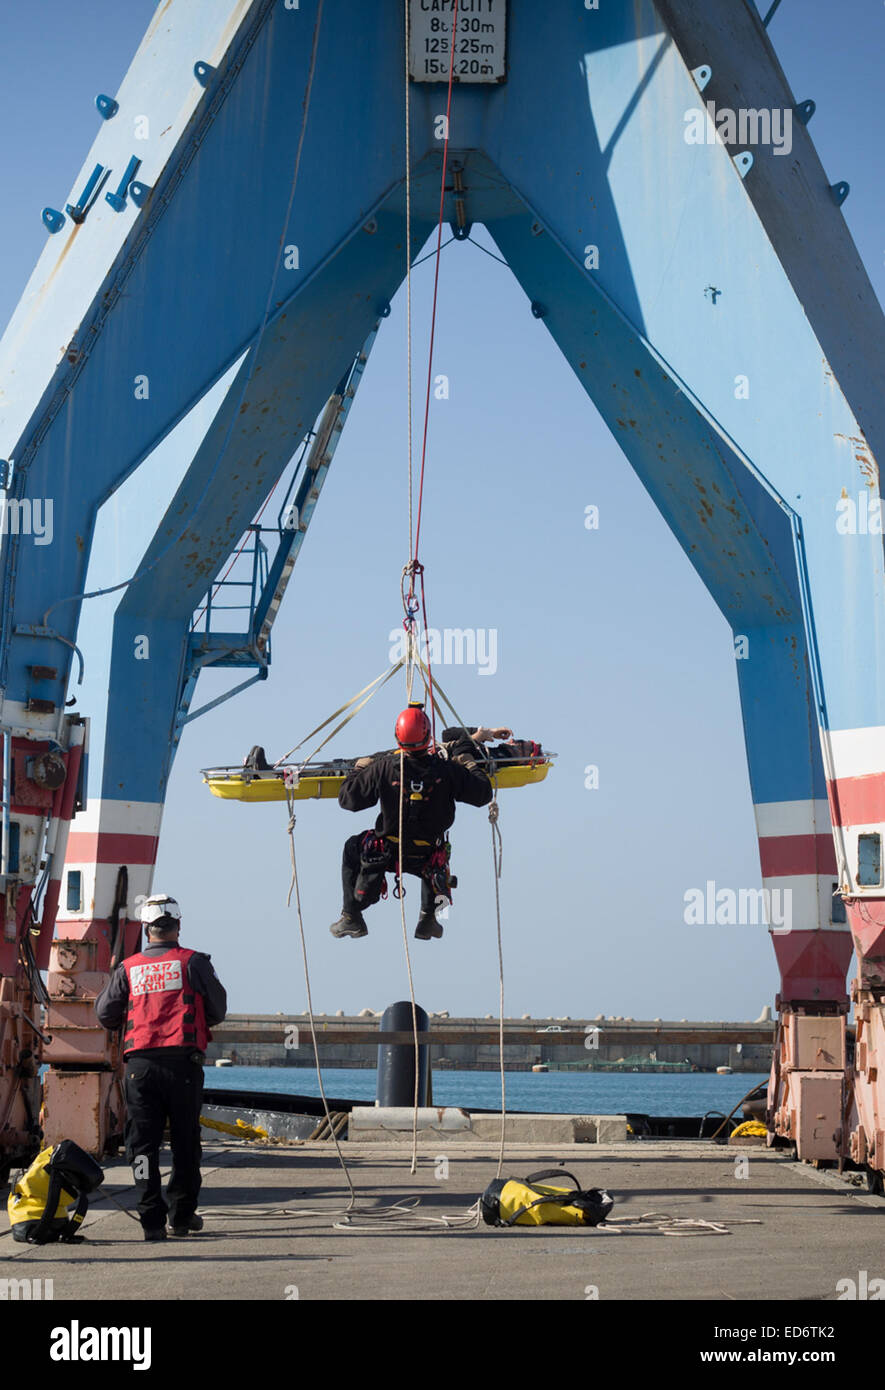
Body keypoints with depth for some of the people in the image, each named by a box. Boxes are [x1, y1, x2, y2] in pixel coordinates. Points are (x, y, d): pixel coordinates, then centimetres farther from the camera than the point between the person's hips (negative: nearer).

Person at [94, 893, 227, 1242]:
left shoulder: (128, 968, 7)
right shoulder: (193, 962, 2)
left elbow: (105, 1013, 9)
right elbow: (218, 1009, 6)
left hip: (139, 1063, 1)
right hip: (182, 1060, -1)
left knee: (142, 1141, 4)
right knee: (185, 1140, 10)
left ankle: (152, 1220, -1)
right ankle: (182, 1215, 14)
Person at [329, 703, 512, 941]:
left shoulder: (383, 767, -20)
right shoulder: (447, 769, -18)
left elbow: (347, 799, -12)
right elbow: (483, 795, -7)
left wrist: (360, 768, 6)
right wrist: (468, 762, 7)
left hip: (386, 853, -1)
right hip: (427, 858, 1)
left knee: (352, 848, 30)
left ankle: (351, 918, 26)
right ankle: (428, 918, 32)